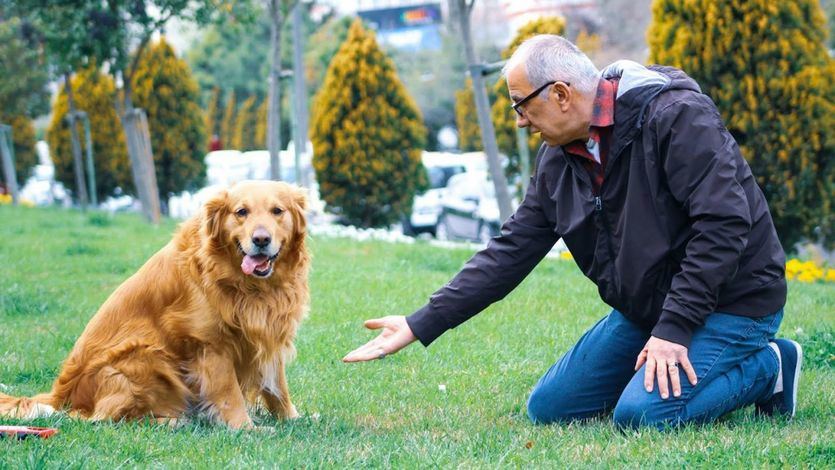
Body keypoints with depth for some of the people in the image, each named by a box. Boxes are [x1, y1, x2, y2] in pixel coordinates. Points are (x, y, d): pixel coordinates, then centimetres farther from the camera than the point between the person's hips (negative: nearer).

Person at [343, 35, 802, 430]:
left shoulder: (676, 116, -22)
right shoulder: (557, 160, 2)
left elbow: (724, 225, -27)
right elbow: (509, 251, 3)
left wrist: (674, 329, -28)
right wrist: (421, 325, -3)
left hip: (728, 300, -8)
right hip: (643, 306, 8)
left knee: (642, 415, -27)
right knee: (548, 408, 4)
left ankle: (766, 366, -2)